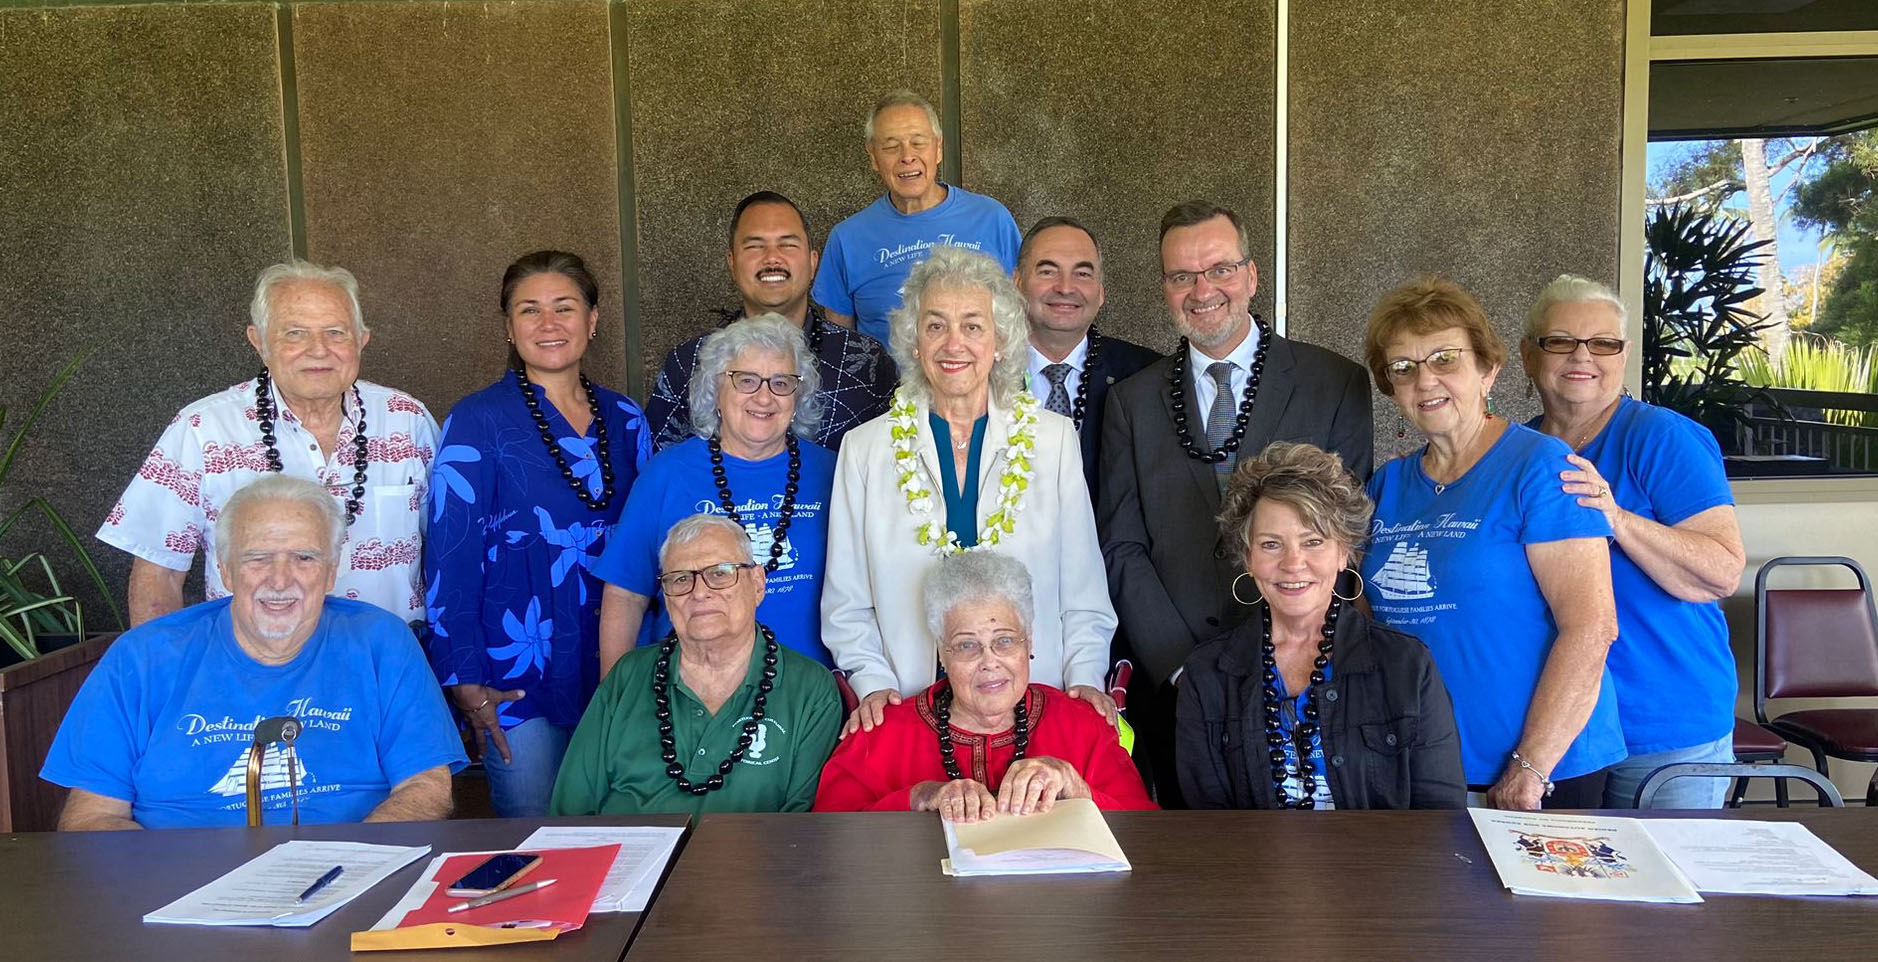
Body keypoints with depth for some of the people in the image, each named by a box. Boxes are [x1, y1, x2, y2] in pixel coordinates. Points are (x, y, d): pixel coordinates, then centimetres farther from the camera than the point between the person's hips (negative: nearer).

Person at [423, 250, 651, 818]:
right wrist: (464, 679, -11)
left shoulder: (624, 420, 8)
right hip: (518, 680, -4)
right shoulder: (477, 422, -5)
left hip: (617, 674, 4)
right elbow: (450, 558, -7)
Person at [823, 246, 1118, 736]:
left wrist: (1086, 678, -5)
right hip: (911, 713, 0)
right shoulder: (865, 449, 4)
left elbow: (1083, 590, 8)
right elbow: (847, 605, 7)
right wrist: (873, 683, -6)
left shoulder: (1053, 438, 6)